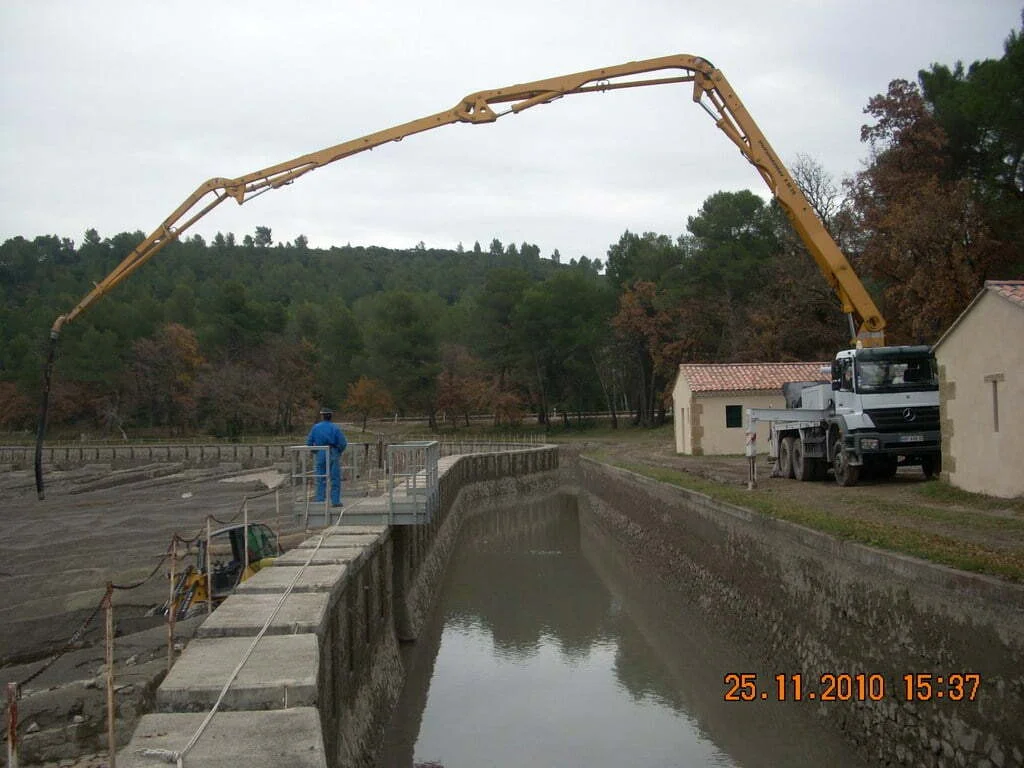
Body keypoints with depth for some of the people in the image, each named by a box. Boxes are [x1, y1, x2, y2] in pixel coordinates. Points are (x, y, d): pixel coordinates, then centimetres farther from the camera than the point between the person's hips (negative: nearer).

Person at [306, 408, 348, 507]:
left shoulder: (315, 427, 1)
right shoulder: (335, 428, -5)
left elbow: (309, 442, 1)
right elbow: (343, 443, -9)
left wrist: (315, 451, 16)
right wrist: (339, 452, 10)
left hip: (320, 455, 2)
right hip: (333, 454, -2)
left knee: (320, 479, 9)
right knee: (335, 479, 3)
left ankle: (320, 501, 6)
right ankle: (335, 501, 1)